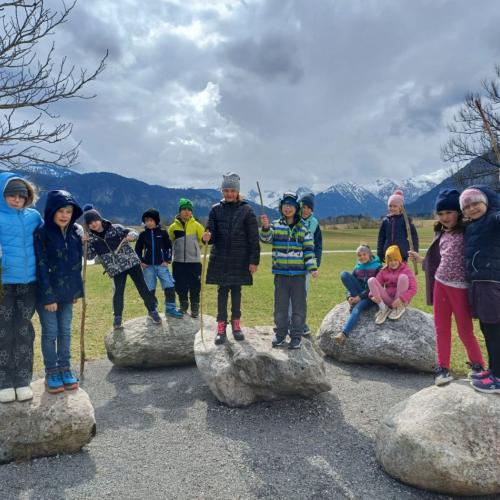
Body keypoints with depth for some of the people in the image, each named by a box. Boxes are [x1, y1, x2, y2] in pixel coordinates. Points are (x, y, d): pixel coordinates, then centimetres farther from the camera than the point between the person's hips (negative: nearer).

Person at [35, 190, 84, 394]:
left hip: (67, 292, 4)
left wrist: (77, 290, 8)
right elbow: (41, 267, -15)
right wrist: (48, 297, -17)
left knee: (65, 331, 12)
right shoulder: (42, 233, -12)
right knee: (50, 332, 5)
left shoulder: (77, 232, 3)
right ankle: (51, 373, 18)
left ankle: (65, 369, 24)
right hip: (47, 293, -4)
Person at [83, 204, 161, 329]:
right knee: (118, 292, -6)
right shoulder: (91, 238, 1)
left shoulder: (115, 228, -5)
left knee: (142, 287, 2)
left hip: (131, 261, -1)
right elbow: (90, 256, 0)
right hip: (115, 268, 1)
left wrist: (131, 236, -28)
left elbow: (133, 233, -4)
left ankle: (152, 311, 17)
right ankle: (117, 317, 14)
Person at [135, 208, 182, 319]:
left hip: (161, 265, -1)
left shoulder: (163, 232, 2)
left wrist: (167, 260, -2)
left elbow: (169, 247, 5)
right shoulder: (143, 234, 5)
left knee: (170, 286, -8)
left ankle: (170, 309, 3)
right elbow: (138, 249, 13)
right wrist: (140, 262, 4)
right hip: (148, 266, 1)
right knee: (150, 289, 6)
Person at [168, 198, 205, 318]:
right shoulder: (173, 226, 4)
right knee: (180, 287, 9)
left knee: (194, 287, 1)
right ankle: (183, 307, 27)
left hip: (194, 261, -2)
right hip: (178, 262, 2)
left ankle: (195, 309, 15)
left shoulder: (196, 225, 1)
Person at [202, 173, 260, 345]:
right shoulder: (216, 209, 4)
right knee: (222, 292, 5)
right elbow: (211, 233, 1)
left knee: (236, 291, 9)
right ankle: (221, 327, 12)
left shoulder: (246, 210, -2)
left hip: (240, 259, -1)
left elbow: (253, 237, -4)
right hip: (220, 258, 1)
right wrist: (207, 237, -23)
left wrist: (254, 260, -7)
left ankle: (236, 324, 23)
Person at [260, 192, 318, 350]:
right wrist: (265, 227, -30)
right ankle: (280, 333, 23)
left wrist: (312, 268, -6)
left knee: (299, 305, 3)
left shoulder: (303, 228, 3)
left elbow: (309, 250, 2)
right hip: (280, 273, 1)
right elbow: (265, 238, -12)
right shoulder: (275, 225, 4)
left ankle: (296, 336, 14)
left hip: (298, 273, -1)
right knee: (280, 305, 9)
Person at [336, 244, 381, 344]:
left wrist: (360, 296, -18)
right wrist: (349, 297, -12)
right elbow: (349, 283, 9)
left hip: (370, 295, -5)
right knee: (344, 274, -16)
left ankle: (344, 333, -50)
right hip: (357, 295, 5)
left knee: (357, 308, -36)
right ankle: (355, 302, -19)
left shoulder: (378, 267, -2)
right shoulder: (357, 267, 12)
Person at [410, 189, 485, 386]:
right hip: (440, 284, 6)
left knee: (465, 331, 3)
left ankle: (478, 366, 25)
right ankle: (443, 368, 17)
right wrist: (421, 259, 22)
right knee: (441, 328, 8)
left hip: (459, 287, -6)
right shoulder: (441, 234, 12)